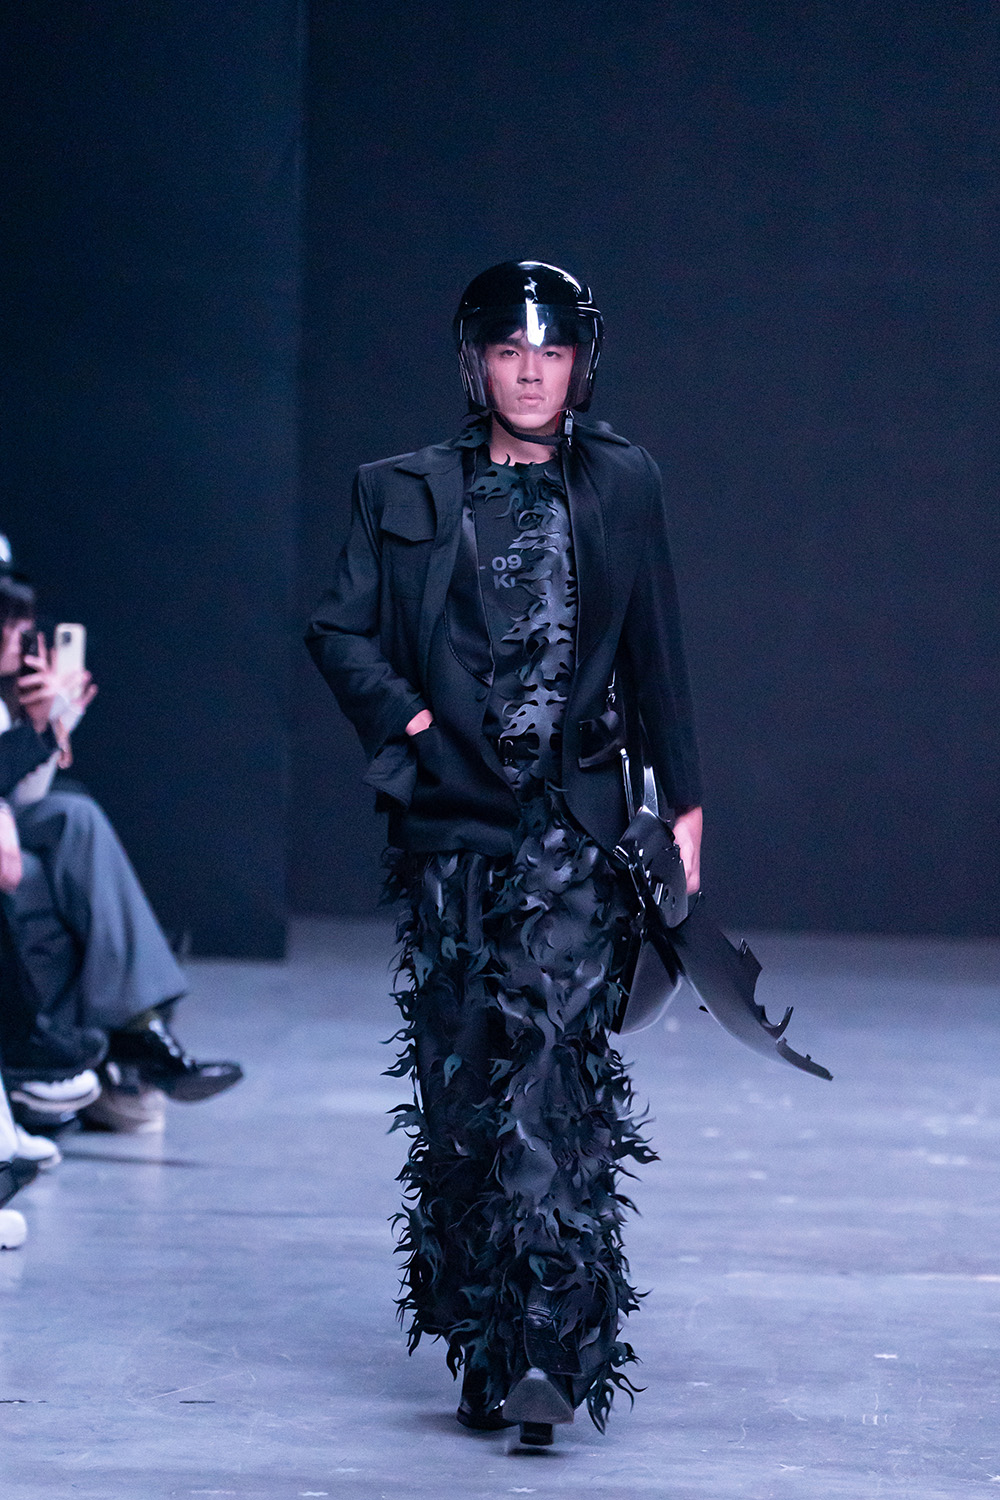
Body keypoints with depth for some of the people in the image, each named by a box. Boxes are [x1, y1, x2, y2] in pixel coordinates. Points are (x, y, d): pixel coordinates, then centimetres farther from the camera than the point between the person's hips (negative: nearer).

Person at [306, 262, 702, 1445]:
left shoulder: (621, 484, 11)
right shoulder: (404, 495, 9)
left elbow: (654, 652, 15)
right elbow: (339, 630, 9)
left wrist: (683, 798, 16)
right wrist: (408, 719, -7)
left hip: (575, 824, -1)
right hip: (452, 825, 1)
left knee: (552, 1052, -17)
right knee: (458, 1082, 1)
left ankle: (550, 1348, -20)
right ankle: (485, 1349, 12)